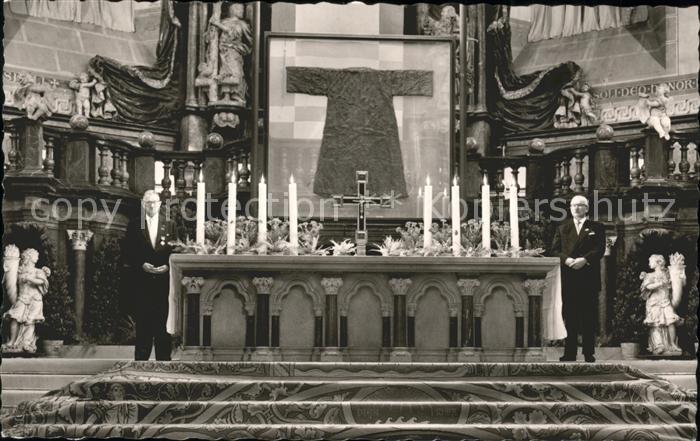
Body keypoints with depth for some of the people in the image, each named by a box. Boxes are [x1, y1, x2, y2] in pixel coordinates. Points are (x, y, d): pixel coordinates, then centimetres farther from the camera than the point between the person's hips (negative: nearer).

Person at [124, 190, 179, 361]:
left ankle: (164, 358, 9)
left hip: (164, 281, 1)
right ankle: (141, 358, 8)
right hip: (141, 281, 0)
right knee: (143, 324, 1)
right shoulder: (134, 225, 5)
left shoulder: (170, 224, 7)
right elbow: (129, 254, 3)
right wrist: (142, 265, -11)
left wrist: (168, 266, -9)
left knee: (163, 323, 2)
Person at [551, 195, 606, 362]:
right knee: (569, 315, 0)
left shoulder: (596, 227, 10)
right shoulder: (562, 228, 17)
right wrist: (566, 259, -11)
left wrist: (585, 259, -16)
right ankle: (570, 353, 3)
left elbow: (600, 249, -2)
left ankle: (589, 353, 4)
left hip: (589, 277, -2)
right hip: (568, 278, 2)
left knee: (588, 315, 0)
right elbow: (555, 249, 8)